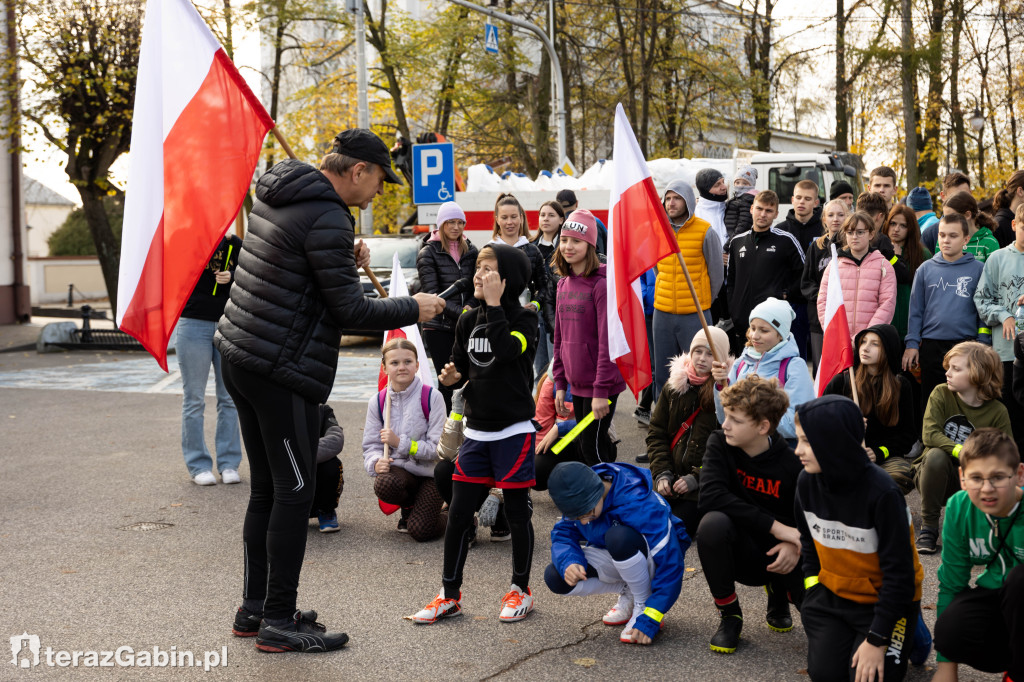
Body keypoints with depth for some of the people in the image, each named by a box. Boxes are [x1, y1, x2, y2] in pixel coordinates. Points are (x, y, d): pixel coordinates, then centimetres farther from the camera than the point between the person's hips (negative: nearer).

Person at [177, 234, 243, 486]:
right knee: (194, 399, 2)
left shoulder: (235, 244, 9)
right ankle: (198, 465, 11)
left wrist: (232, 276, -13)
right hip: (194, 325, -3)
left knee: (230, 398, 6)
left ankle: (229, 463, 15)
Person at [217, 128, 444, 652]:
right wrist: (413, 309, -3)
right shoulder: (327, 219, -17)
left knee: (266, 487, 16)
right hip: (282, 371, -10)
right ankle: (278, 623, 5)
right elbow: (350, 311, -16)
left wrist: (345, 261, 12)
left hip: (239, 354, 10)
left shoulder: (274, 194, 12)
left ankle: (255, 606, 24)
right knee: (294, 492, -1)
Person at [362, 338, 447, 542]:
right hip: (399, 470, 3)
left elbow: (439, 448, -12)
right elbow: (371, 445, 4)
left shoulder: (432, 397, -10)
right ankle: (409, 508, 4)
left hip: (430, 472, -3)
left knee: (420, 531, -21)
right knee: (383, 484, -35)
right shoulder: (377, 401, 1)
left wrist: (400, 443, -21)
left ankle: (452, 517, 17)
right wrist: (376, 462, -19)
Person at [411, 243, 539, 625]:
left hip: (514, 431, -5)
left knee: (517, 513, 6)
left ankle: (520, 590, 22)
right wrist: (452, 376, -5)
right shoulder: (468, 321, 7)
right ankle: (450, 595, 16)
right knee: (458, 513, 5)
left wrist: (494, 305, -23)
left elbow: (506, 350, -28)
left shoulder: (524, 318, -8)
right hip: (476, 431, 5)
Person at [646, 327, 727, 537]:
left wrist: (696, 478, -15)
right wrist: (662, 473, -4)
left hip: (702, 487, -4)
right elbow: (656, 433, 9)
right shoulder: (674, 384, 7)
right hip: (670, 481, 5)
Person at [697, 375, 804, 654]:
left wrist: (795, 544, -25)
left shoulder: (793, 463, -13)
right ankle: (729, 615, -9)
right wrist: (774, 526, -30)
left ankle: (777, 591, 17)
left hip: (779, 557, 1)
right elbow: (710, 496, -26)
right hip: (740, 554, 0)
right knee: (713, 522, -33)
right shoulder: (719, 444, -10)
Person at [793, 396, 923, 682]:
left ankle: (907, 635, 12)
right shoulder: (807, 482, -10)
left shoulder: (882, 494, -27)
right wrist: (813, 595, 0)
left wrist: (878, 639, -20)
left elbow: (899, 571, -22)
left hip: (885, 599, -4)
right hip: (833, 592, 4)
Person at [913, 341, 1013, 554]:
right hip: (936, 476, 0)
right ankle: (928, 527, -19)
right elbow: (929, 435, -21)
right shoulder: (941, 394, -8)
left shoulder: (997, 412, -7)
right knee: (936, 455, -34)